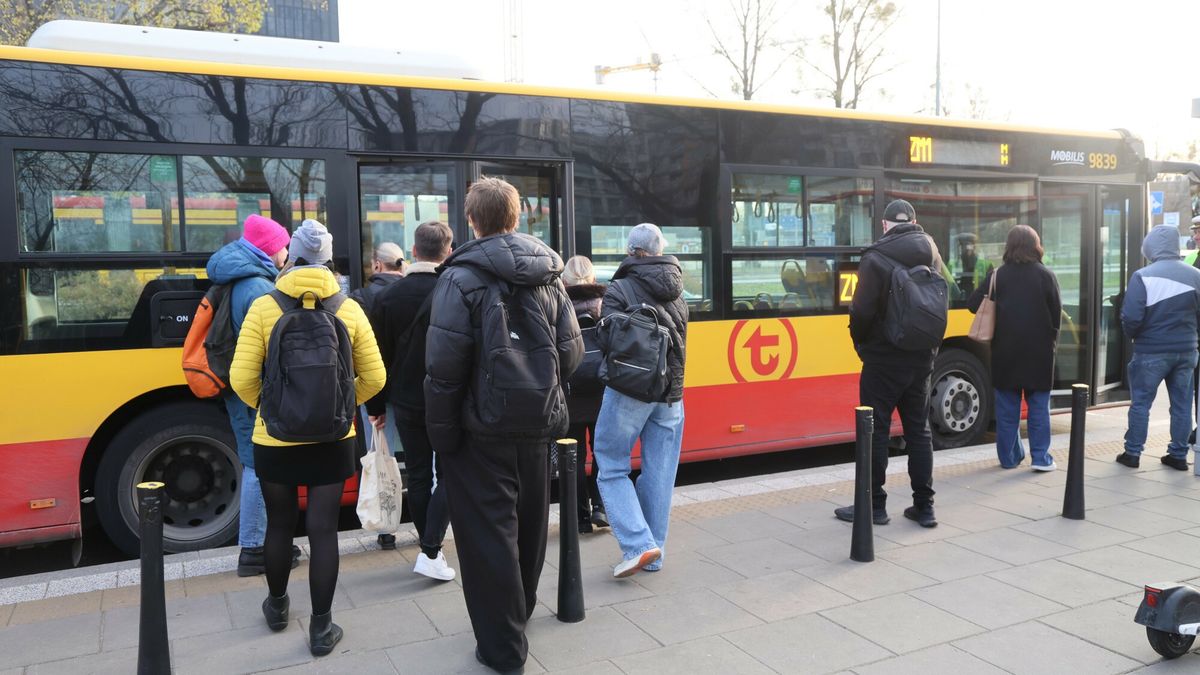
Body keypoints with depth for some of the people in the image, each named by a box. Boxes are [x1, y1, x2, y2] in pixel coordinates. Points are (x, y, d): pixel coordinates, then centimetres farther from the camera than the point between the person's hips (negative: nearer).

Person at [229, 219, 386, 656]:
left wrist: (268, 407, 10)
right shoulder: (349, 309, -4)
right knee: (323, 529, 6)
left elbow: (242, 379, -10)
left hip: (275, 441, 0)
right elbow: (373, 378, -2)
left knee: (280, 524, 18)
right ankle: (321, 628, 12)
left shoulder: (264, 308, -8)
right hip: (332, 441, 0)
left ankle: (277, 606, 38)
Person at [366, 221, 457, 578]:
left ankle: (430, 546, 22)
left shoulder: (388, 296, -2)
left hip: (407, 402, 3)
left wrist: (376, 406, 11)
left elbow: (379, 357, 3)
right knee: (448, 475, 6)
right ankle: (430, 553, -3)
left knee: (418, 476, 13)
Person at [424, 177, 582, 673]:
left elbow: (445, 364, -19)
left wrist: (442, 430, -11)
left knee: (487, 532, 5)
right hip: (537, 425, 6)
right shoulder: (547, 275, 4)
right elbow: (571, 353, 2)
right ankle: (519, 612, 42)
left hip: (483, 427, -6)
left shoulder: (462, 277, -13)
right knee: (527, 524, 21)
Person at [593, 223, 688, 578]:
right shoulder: (677, 294, 12)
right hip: (670, 392, 6)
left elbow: (609, 340, -15)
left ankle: (638, 544, -6)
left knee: (612, 468, 6)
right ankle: (654, 554, 17)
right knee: (659, 474, 10)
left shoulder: (620, 290, -7)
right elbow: (679, 340, 14)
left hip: (629, 390, -5)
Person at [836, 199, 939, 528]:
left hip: (883, 359, -5)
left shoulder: (876, 258, -15)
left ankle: (874, 505, 10)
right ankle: (924, 506, 16)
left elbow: (862, 311, -17)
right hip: (921, 358, 6)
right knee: (919, 430, 12)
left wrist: (860, 341, 2)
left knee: (876, 430, 3)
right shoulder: (931, 252, 3)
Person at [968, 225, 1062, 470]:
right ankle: (1041, 457, 6)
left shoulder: (998, 275, -3)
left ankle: (1009, 456, 14)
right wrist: (1052, 340, 11)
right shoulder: (1045, 275, -4)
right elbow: (1057, 313, -1)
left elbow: (974, 305, -5)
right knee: (1039, 404, 7)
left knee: (1007, 405, 8)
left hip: (1005, 350, 1)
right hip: (1039, 350, -1)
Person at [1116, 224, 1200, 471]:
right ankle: (1178, 455, 18)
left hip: (1151, 351, -4)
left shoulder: (1143, 276, -16)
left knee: (1140, 402, 6)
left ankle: (1132, 453, 11)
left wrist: (1132, 335, 2)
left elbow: (1131, 317, -18)